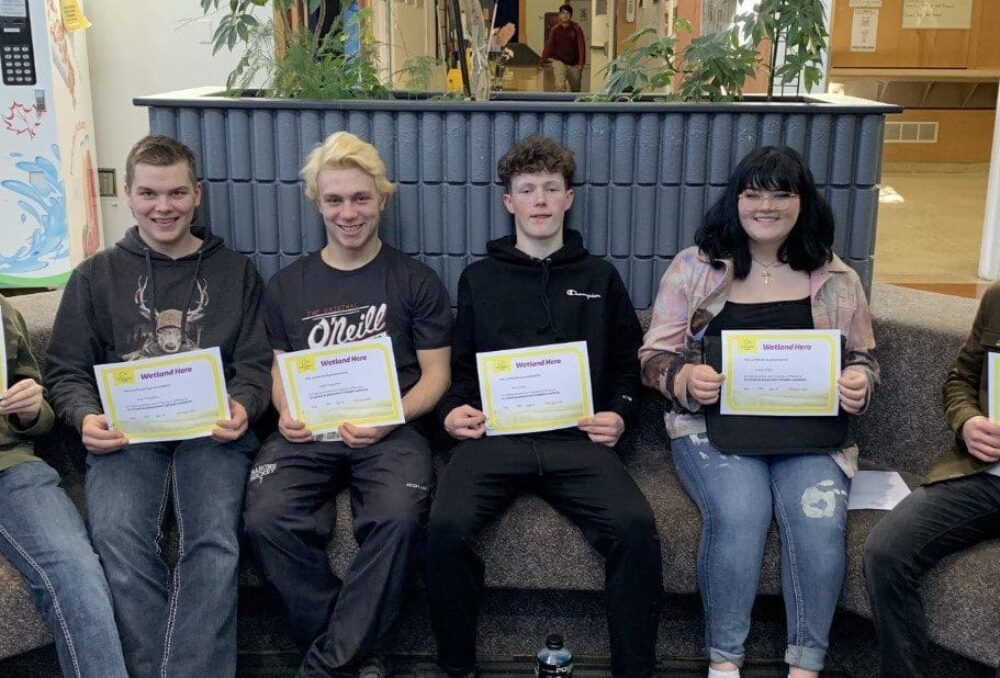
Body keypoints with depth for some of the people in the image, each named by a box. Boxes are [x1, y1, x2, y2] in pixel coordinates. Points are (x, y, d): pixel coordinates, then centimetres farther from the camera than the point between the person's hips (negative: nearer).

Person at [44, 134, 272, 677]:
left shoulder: (234, 271, 17)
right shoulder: (95, 276, 17)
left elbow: (256, 363, 12)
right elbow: (66, 371, 14)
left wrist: (242, 407, -10)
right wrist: (86, 417, -8)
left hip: (211, 431, 0)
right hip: (125, 434, 0)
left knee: (215, 541, -29)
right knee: (118, 540, -29)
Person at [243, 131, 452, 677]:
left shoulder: (417, 282, 8)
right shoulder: (287, 286, 17)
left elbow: (435, 374, 5)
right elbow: (280, 370, 19)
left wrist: (390, 420, -14)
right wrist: (285, 412, -4)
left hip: (391, 431, -2)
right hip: (308, 432, 2)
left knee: (399, 518, -33)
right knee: (267, 518, -28)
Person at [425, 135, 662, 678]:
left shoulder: (600, 278, 20)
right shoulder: (479, 278, 19)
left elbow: (627, 366, 20)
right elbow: (458, 365, 20)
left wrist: (619, 414, 2)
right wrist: (452, 410, 1)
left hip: (577, 438, 0)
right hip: (493, 433, 0)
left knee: (635, 526, -28)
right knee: (447, 525, -28)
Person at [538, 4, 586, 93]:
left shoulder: (576, 29, -2)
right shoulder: (554, 28, -3)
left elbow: (581, 46, -6)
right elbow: (548, 45, -5)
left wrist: (581, 63, -15)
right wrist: (542, 61, -11)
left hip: (573, 63, 2)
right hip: (558, 61, -2)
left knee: (575, 88, 14)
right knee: (560, 86, -20)